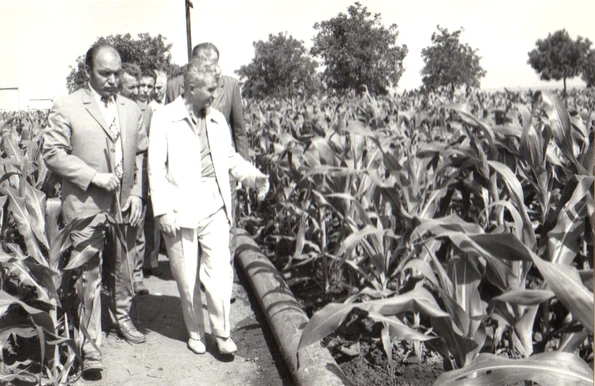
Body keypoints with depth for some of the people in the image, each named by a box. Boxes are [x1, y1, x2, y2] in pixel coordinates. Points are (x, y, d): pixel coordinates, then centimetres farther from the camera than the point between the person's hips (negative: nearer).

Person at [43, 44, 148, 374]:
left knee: (123, 268, 18)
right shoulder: (66, 108, -5)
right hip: (85, 207, -4)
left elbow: (141, 154, 13)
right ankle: (91, 343, 9)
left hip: (124, 206, 5)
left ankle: (123, 318, 39)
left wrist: (137, 194, 4)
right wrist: (94, 177, -16)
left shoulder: (132, 110, 10)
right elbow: (52, 152, -10)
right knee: (90, 276, 0)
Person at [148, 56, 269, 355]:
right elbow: (156, 168, -7)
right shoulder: (164, 118, -4)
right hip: (180, 211, -3)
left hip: (215, 209, 3)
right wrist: (163, 210, -13)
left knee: (219, 273, -2)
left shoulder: (217, 119, 12)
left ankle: (222, 332, 13)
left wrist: (254, 176, 5)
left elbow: (230, 157, 23)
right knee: (187, 279, 8)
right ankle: (195, 333, 26)